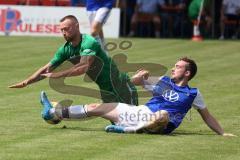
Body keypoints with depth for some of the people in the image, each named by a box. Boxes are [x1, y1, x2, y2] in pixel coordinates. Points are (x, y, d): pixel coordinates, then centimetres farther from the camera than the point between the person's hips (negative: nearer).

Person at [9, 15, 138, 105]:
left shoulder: (89, 42, -25)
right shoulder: (66, 49, -2)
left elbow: (84, 66, -39)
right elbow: (47, 69, 0)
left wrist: (57, 75, -40)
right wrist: (26, 82, -11)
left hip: (120, 84, -7)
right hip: (104, 90, 7)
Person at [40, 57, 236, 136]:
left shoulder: (193, 94, 7)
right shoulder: (163, 81, 18)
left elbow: (207, 116, 13)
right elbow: (135, 81, 22)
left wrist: (222, 133, 4)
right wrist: (140, 76, -1)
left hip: (155, 122, -5)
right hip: (140, 112, 5)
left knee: (163, 115, -43)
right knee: (95, 108, 1)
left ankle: (128, 129, -34)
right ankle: (53, 112, 3)